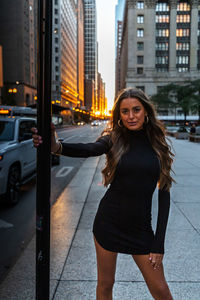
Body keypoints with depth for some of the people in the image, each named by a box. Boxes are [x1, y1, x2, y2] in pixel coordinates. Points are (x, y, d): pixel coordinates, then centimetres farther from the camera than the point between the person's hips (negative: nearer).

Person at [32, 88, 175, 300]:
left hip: (141, 227, 1)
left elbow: (164, 193, -1)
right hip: (109, 221, 0)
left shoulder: (158, 144, -1)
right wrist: (56, 147, -50)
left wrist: (159, 243, -5)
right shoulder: (113, 139, -4)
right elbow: (89, 149, -27)